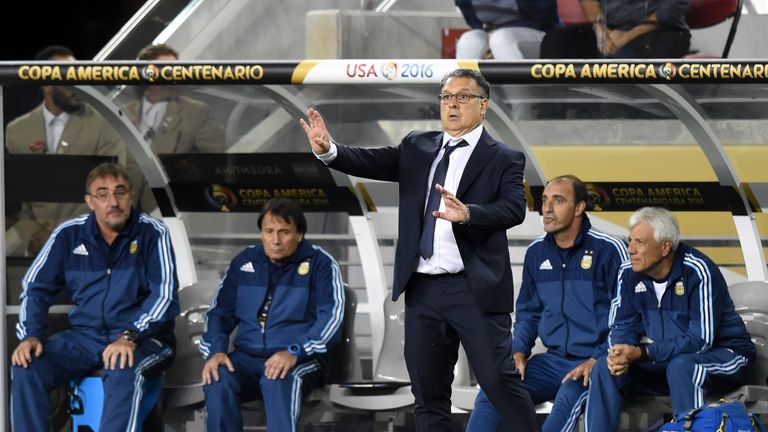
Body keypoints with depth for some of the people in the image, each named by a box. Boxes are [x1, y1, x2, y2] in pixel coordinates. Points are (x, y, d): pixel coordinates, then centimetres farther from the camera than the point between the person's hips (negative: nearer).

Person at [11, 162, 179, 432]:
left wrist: (130, 337, -27)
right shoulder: (69, 235, 4)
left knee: (124, 371, -38)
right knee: (26, 367, -22)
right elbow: (36, 287, 8)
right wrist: (30, 336, -10)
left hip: (142, 338, -4)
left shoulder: (152, 233, -5)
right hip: (85, 337, 4)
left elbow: (165, 294, -12)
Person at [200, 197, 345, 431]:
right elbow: (220, 312, 16)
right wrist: (216, 351, -5)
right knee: (216, 379, -30)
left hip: (302, 360, -4)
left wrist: (294, 352, -25)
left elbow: (332, 317, -10)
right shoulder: (244, 262, 14)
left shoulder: (319, 263, 1)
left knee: (278, 380, -39)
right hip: (247, 357, 4)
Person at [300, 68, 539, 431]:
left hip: (474, 290, -5)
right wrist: (328, 151, -20)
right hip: (422, 290, 5)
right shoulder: (417, 148, 12)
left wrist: (468, 214, -35)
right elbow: (371, 162, -1)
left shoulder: (503, 159, -2)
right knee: (428, 392, 10)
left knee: (501, 382, -8)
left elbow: (514, 209, -17)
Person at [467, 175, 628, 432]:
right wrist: (518, 352, 2)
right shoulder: (537, 252, 10)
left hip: (596, 362, -6)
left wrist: (596, 362, -16)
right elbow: (528, 313, 20)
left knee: (567, 401, -36)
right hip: (554, 359, 6)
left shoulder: (608, 250, -6)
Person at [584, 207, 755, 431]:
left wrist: (641, 353, -32)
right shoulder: (629, 273, -3)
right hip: (663, 359, 6)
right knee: (605, 367, -14)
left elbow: (701, 340, -25)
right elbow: (623, 326, 2)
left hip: (722, 353, -6)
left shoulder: (698, 271, -22)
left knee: (681, 366, -38)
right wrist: (620, 354, -23)